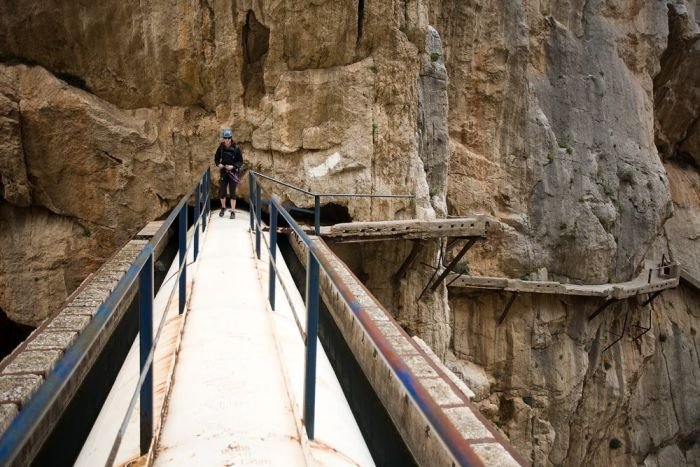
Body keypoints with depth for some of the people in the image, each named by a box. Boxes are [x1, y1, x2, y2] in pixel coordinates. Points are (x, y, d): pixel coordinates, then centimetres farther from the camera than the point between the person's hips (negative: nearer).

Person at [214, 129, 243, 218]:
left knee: (232, 192, -1)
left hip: (233, 172, -2)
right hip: (223, 172, 3)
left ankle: (233, 212, 8)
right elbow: (216, 159, 9)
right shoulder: (220, 148, -3)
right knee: (221, 191, 4)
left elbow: (240, 162, -5)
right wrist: (218, 164, -12)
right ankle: (223, 208, 30)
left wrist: (233, 166, -21)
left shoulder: (236, 148, -10)